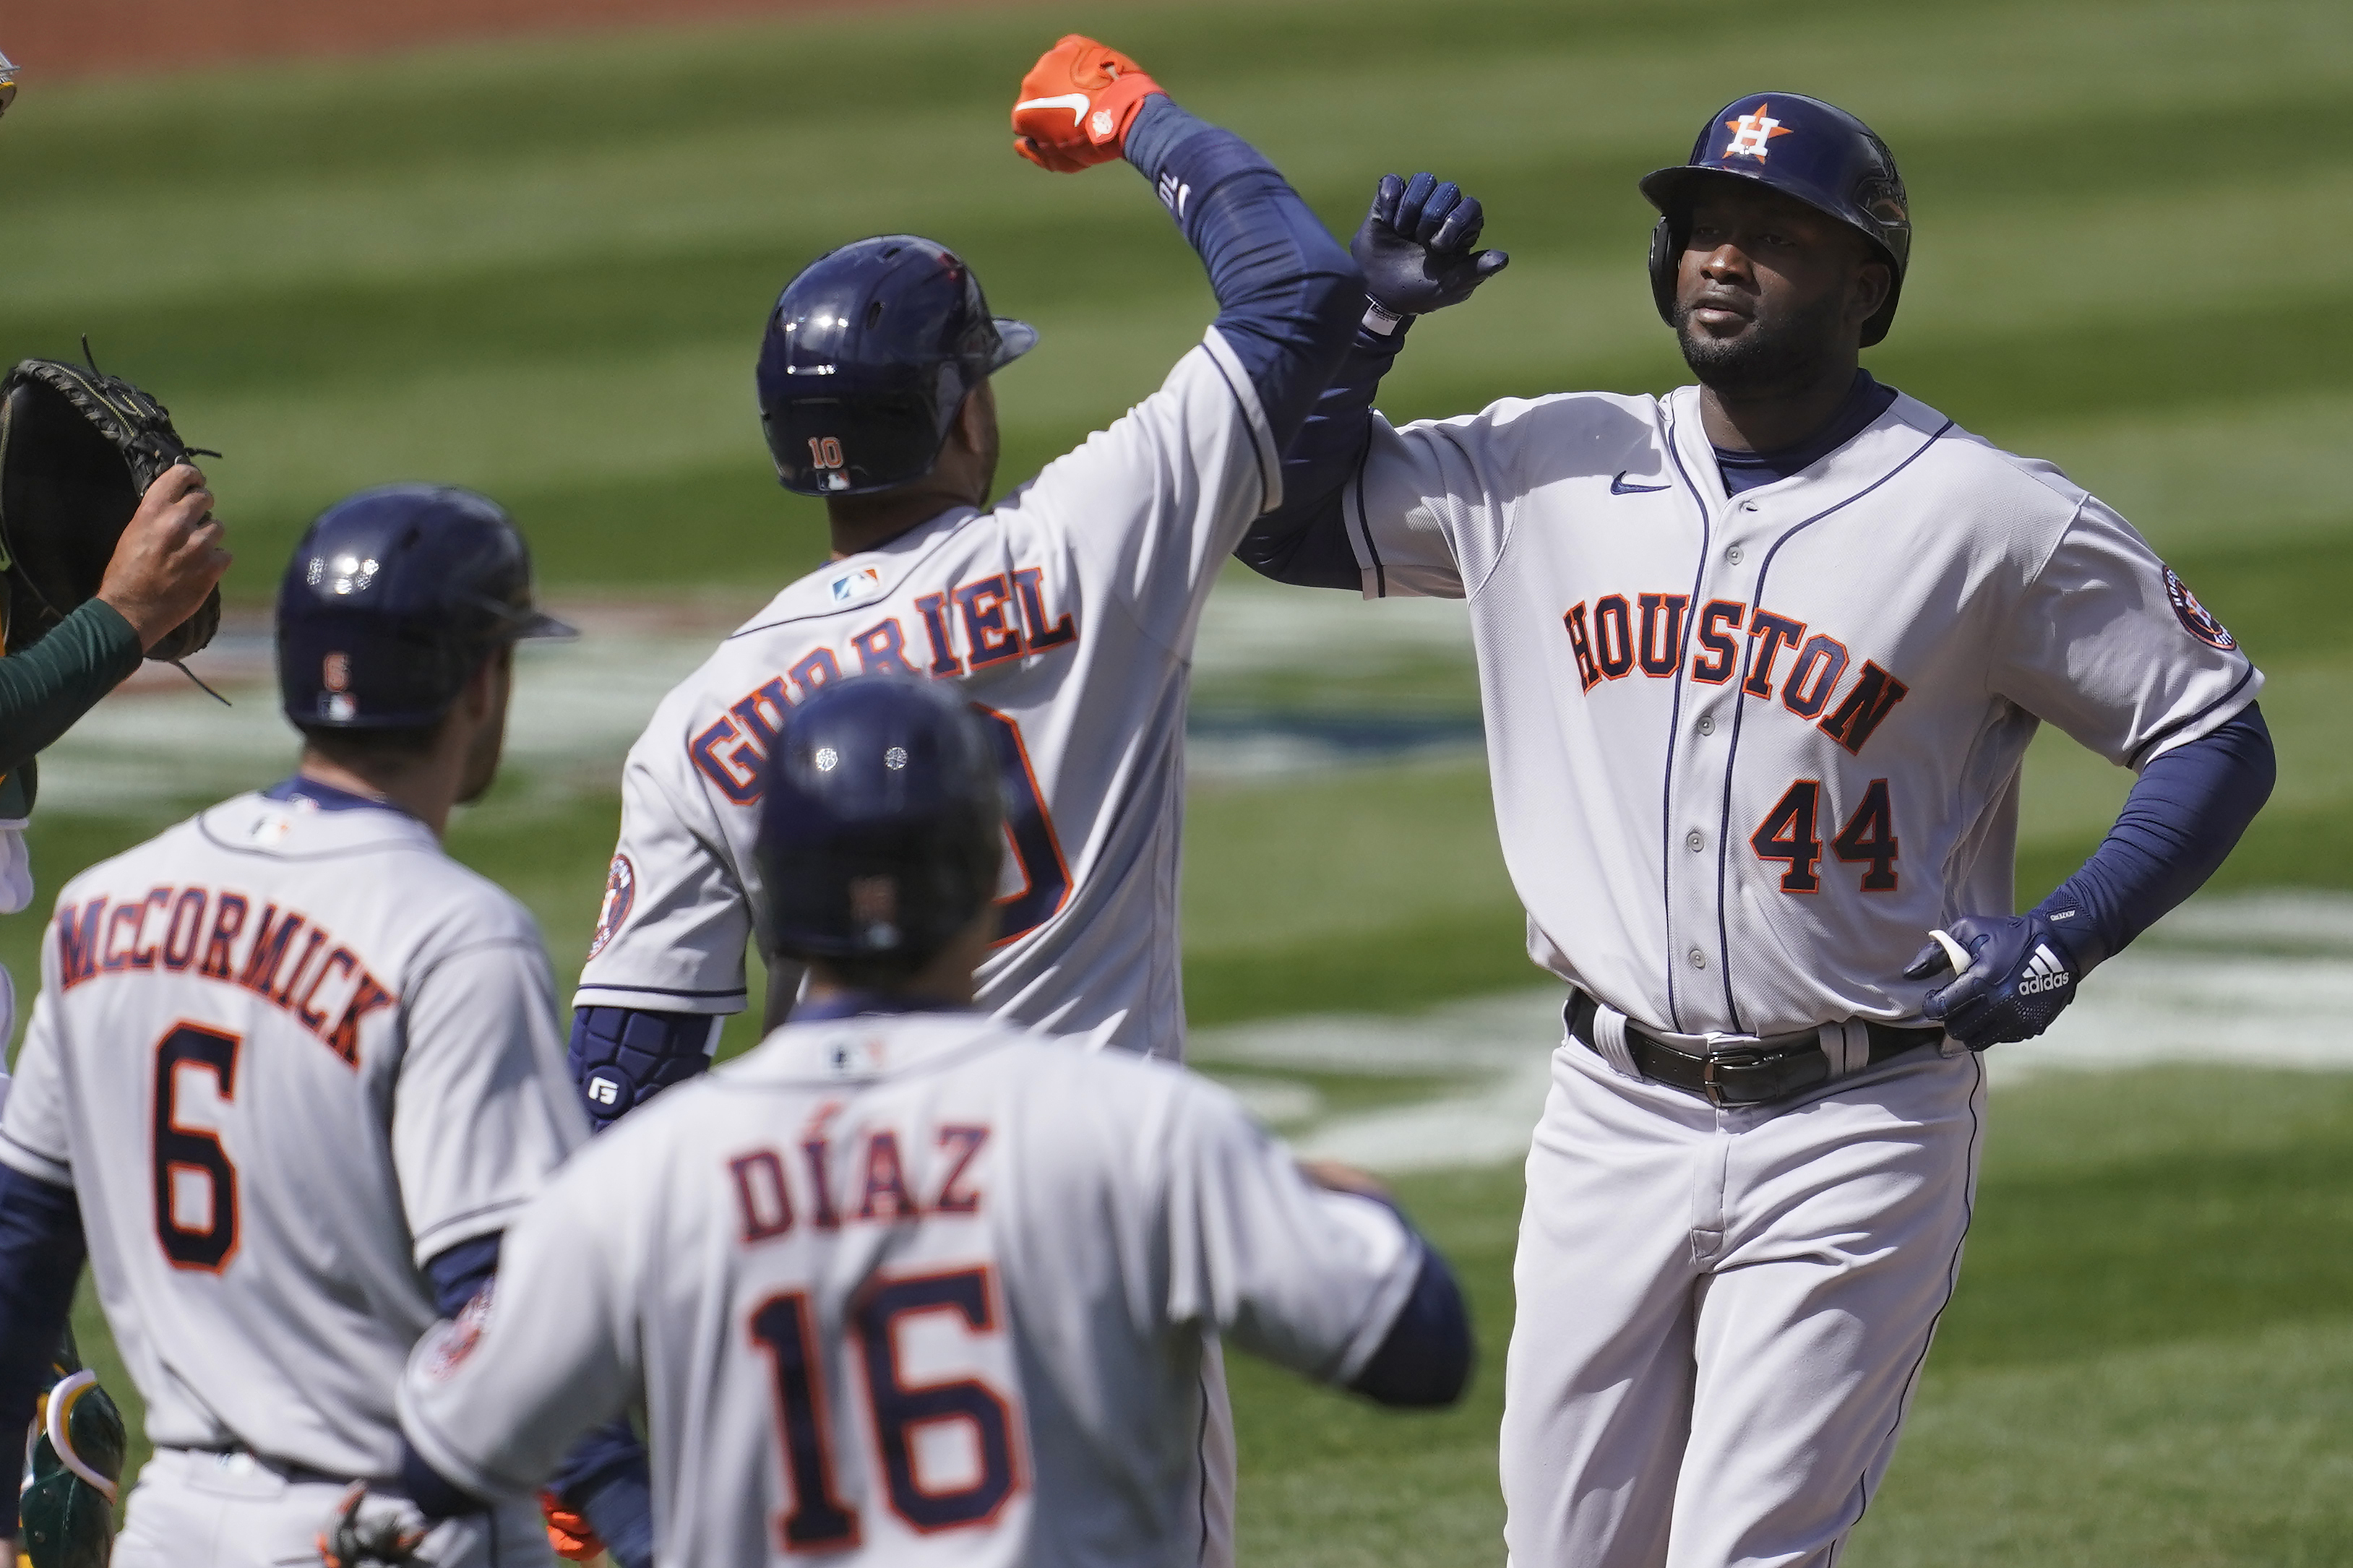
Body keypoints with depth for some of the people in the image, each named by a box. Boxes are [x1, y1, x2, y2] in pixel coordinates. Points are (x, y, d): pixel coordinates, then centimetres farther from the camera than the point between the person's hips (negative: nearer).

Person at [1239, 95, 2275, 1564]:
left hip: (1854, 1134, -4)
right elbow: (1288, 512, 12)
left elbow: (2218, 736, -2)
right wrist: (1374, 312, -2)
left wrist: (2064, 941, -14)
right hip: (1614, 1114, 5)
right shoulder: (1556, 467, 5)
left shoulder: (1995, 520, -7)